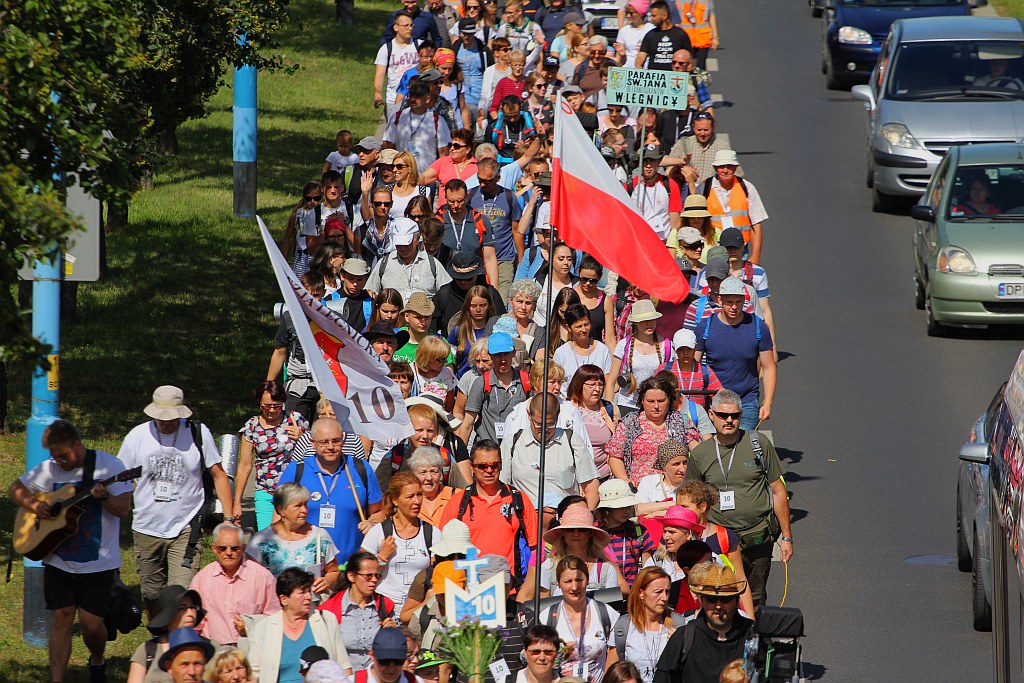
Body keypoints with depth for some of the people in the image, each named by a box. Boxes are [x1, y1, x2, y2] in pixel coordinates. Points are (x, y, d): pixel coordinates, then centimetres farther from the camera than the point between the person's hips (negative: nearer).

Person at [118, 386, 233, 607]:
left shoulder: (198, 433, -2)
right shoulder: (137, 436, 0)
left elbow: (218, 475, 6)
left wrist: (229, 518, 0)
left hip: (185, 530, -2)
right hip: (146, 529, 2)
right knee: (151, 594, 11)